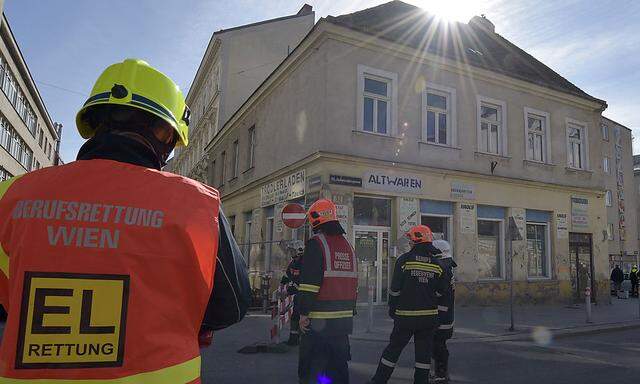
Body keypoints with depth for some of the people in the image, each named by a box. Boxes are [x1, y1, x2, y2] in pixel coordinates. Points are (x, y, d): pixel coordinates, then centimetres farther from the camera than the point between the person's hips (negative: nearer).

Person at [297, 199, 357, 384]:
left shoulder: (316, 244, -11)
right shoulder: (347, 245, 12)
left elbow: (310, 283, -18)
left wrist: (304, 313, -12)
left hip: (319, 320, -7)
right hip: (344, 320, 7)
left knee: (310, 368, 2)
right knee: (339, 365, 18)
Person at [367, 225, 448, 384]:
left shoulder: (404, 260, -9)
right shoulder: (437, 264, 1)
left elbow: (395, 289, -7)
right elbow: (441, 290, 6)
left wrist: (392, 310, 5)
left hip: (406, 315, -2)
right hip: (429, 316, 2)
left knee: (393, 348, 7)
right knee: (424, 352, 11)